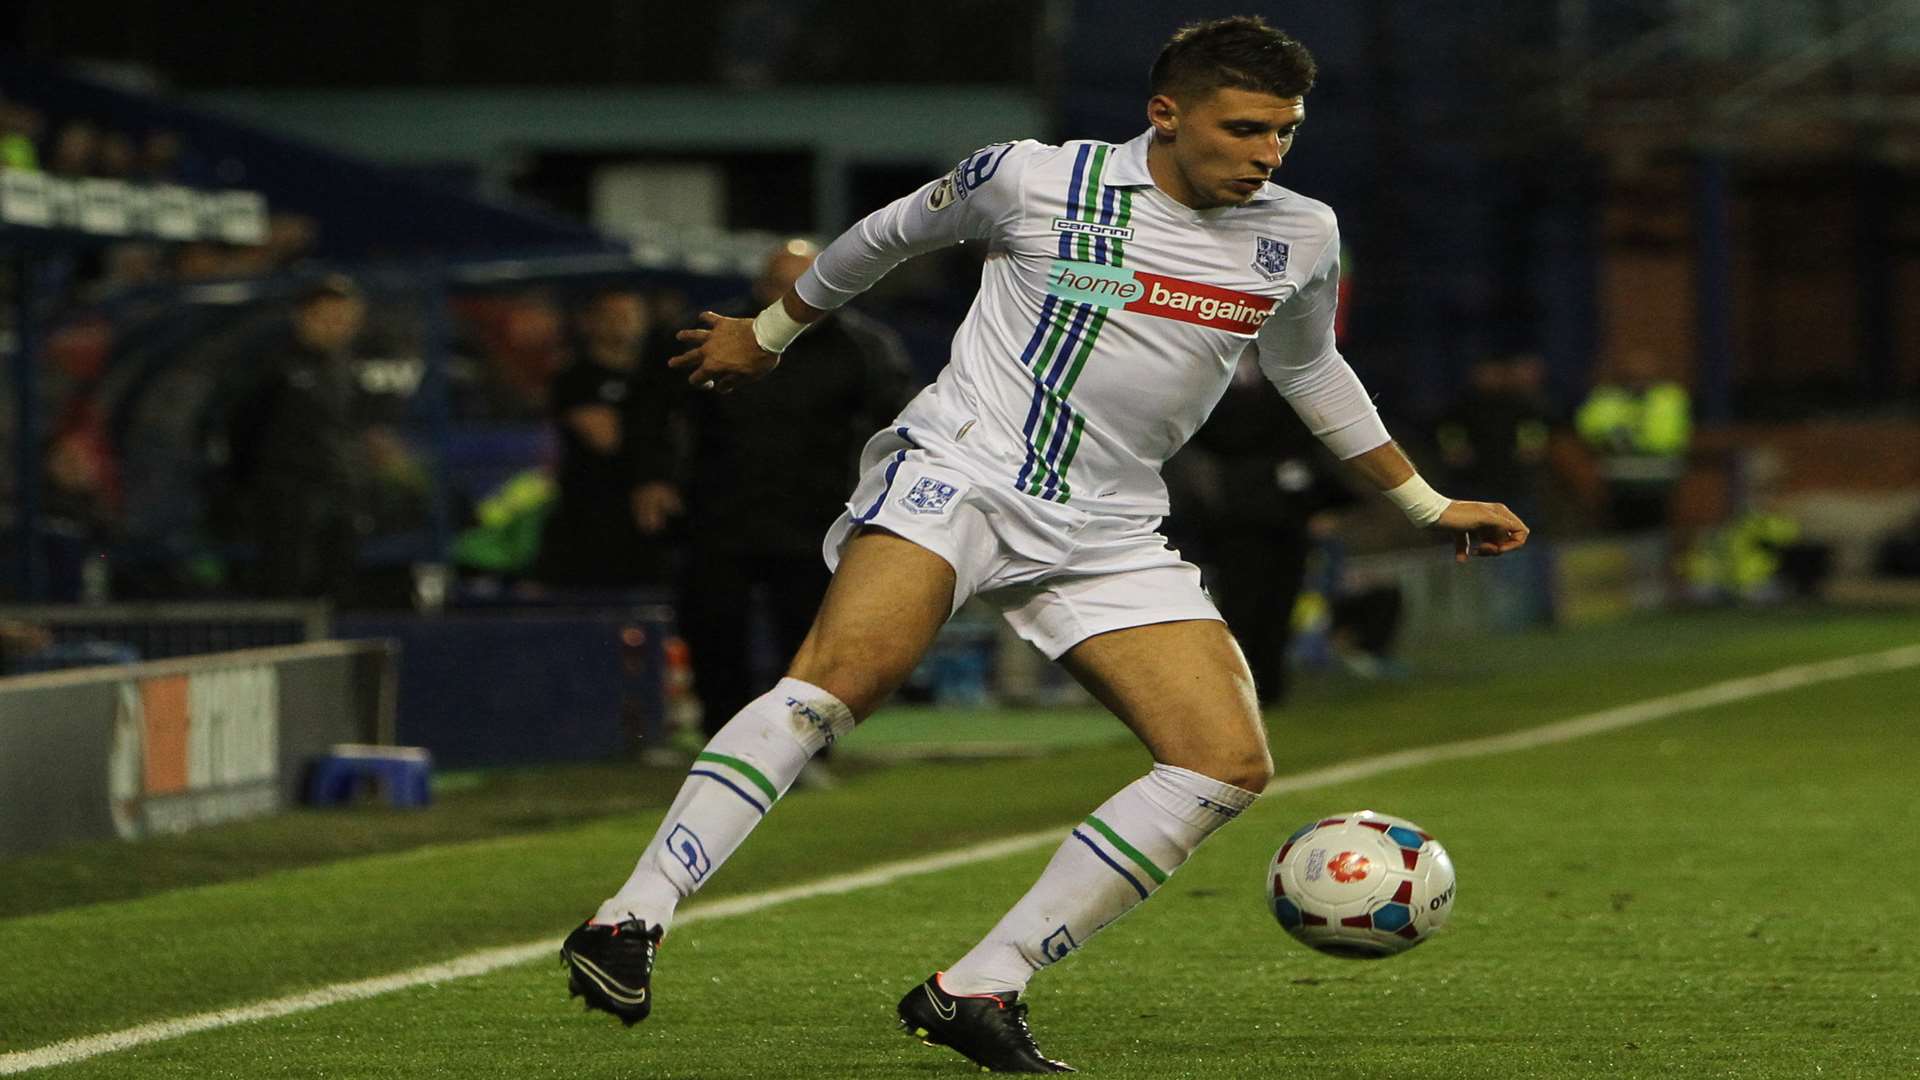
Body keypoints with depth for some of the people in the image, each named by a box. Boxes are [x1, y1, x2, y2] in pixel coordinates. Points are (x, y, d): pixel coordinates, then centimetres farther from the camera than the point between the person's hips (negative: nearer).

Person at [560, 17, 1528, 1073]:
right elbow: (893, 232, 14)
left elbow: (1307, 370, 28)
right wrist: (766, 334, 26)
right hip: (958, 471, -5)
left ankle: (976, 989, -12)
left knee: (1230, 763, -12)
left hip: (1107, 535, 5)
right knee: (837, 676, -30)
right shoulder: (1034, 180, -4)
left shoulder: (1301, 239, 9)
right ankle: (631, 920, -31)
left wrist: (1430, 507, 33)